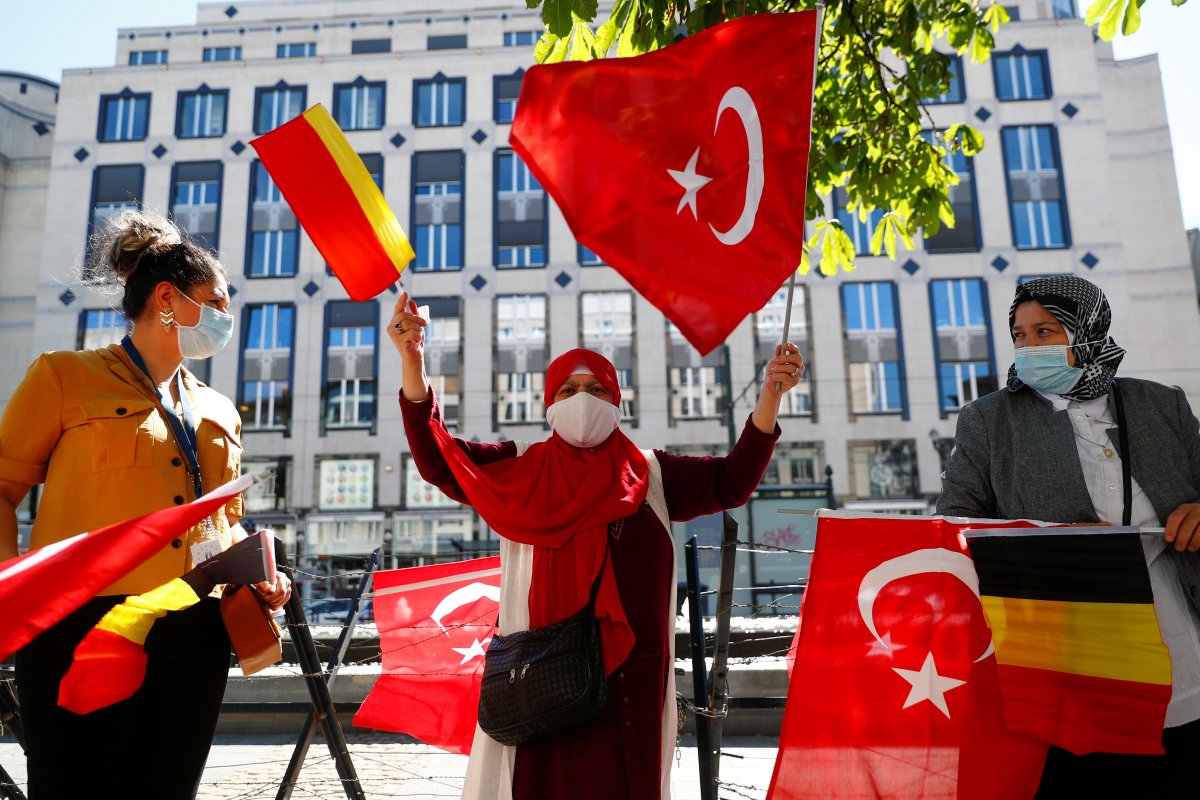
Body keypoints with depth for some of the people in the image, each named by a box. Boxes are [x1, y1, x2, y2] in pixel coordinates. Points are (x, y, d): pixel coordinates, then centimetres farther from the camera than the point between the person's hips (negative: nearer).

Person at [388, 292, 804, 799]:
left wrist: (770, 396, -3)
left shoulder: (651, 474, 11)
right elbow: (439, 460, 1)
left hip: (629, 673, 1)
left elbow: (730, 482, 7)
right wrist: (413, 364, -11)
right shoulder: (519, 471, 8)